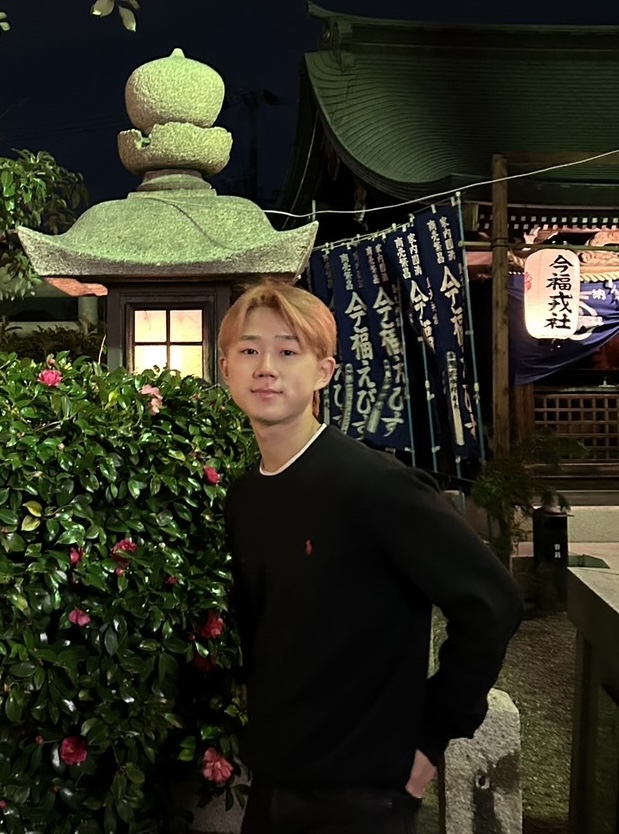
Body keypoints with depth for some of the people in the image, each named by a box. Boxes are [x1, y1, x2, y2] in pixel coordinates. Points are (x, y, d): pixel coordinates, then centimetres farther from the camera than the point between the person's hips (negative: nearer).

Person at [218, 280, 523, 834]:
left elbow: (491, 604, -20)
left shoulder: (375, 484, -20)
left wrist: (432, 736, -14)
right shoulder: (240, 499, 1)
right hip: (268, 786, 6)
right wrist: (256, 733, 6)